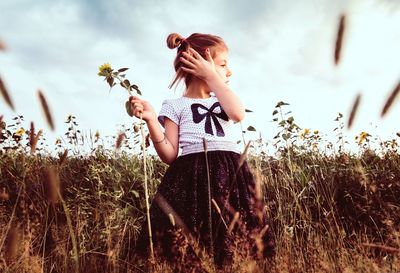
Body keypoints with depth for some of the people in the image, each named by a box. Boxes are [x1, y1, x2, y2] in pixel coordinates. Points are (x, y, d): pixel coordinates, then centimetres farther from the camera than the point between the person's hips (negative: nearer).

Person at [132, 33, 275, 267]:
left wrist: (212, 76, 1)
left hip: (230, 176, 4)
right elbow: (170, 156, 0)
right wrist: (152, 120, -12)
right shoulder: (176, 106, 6)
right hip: (193, 179, -3)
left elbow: (238, 113, -5)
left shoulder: (223, 100, 21)